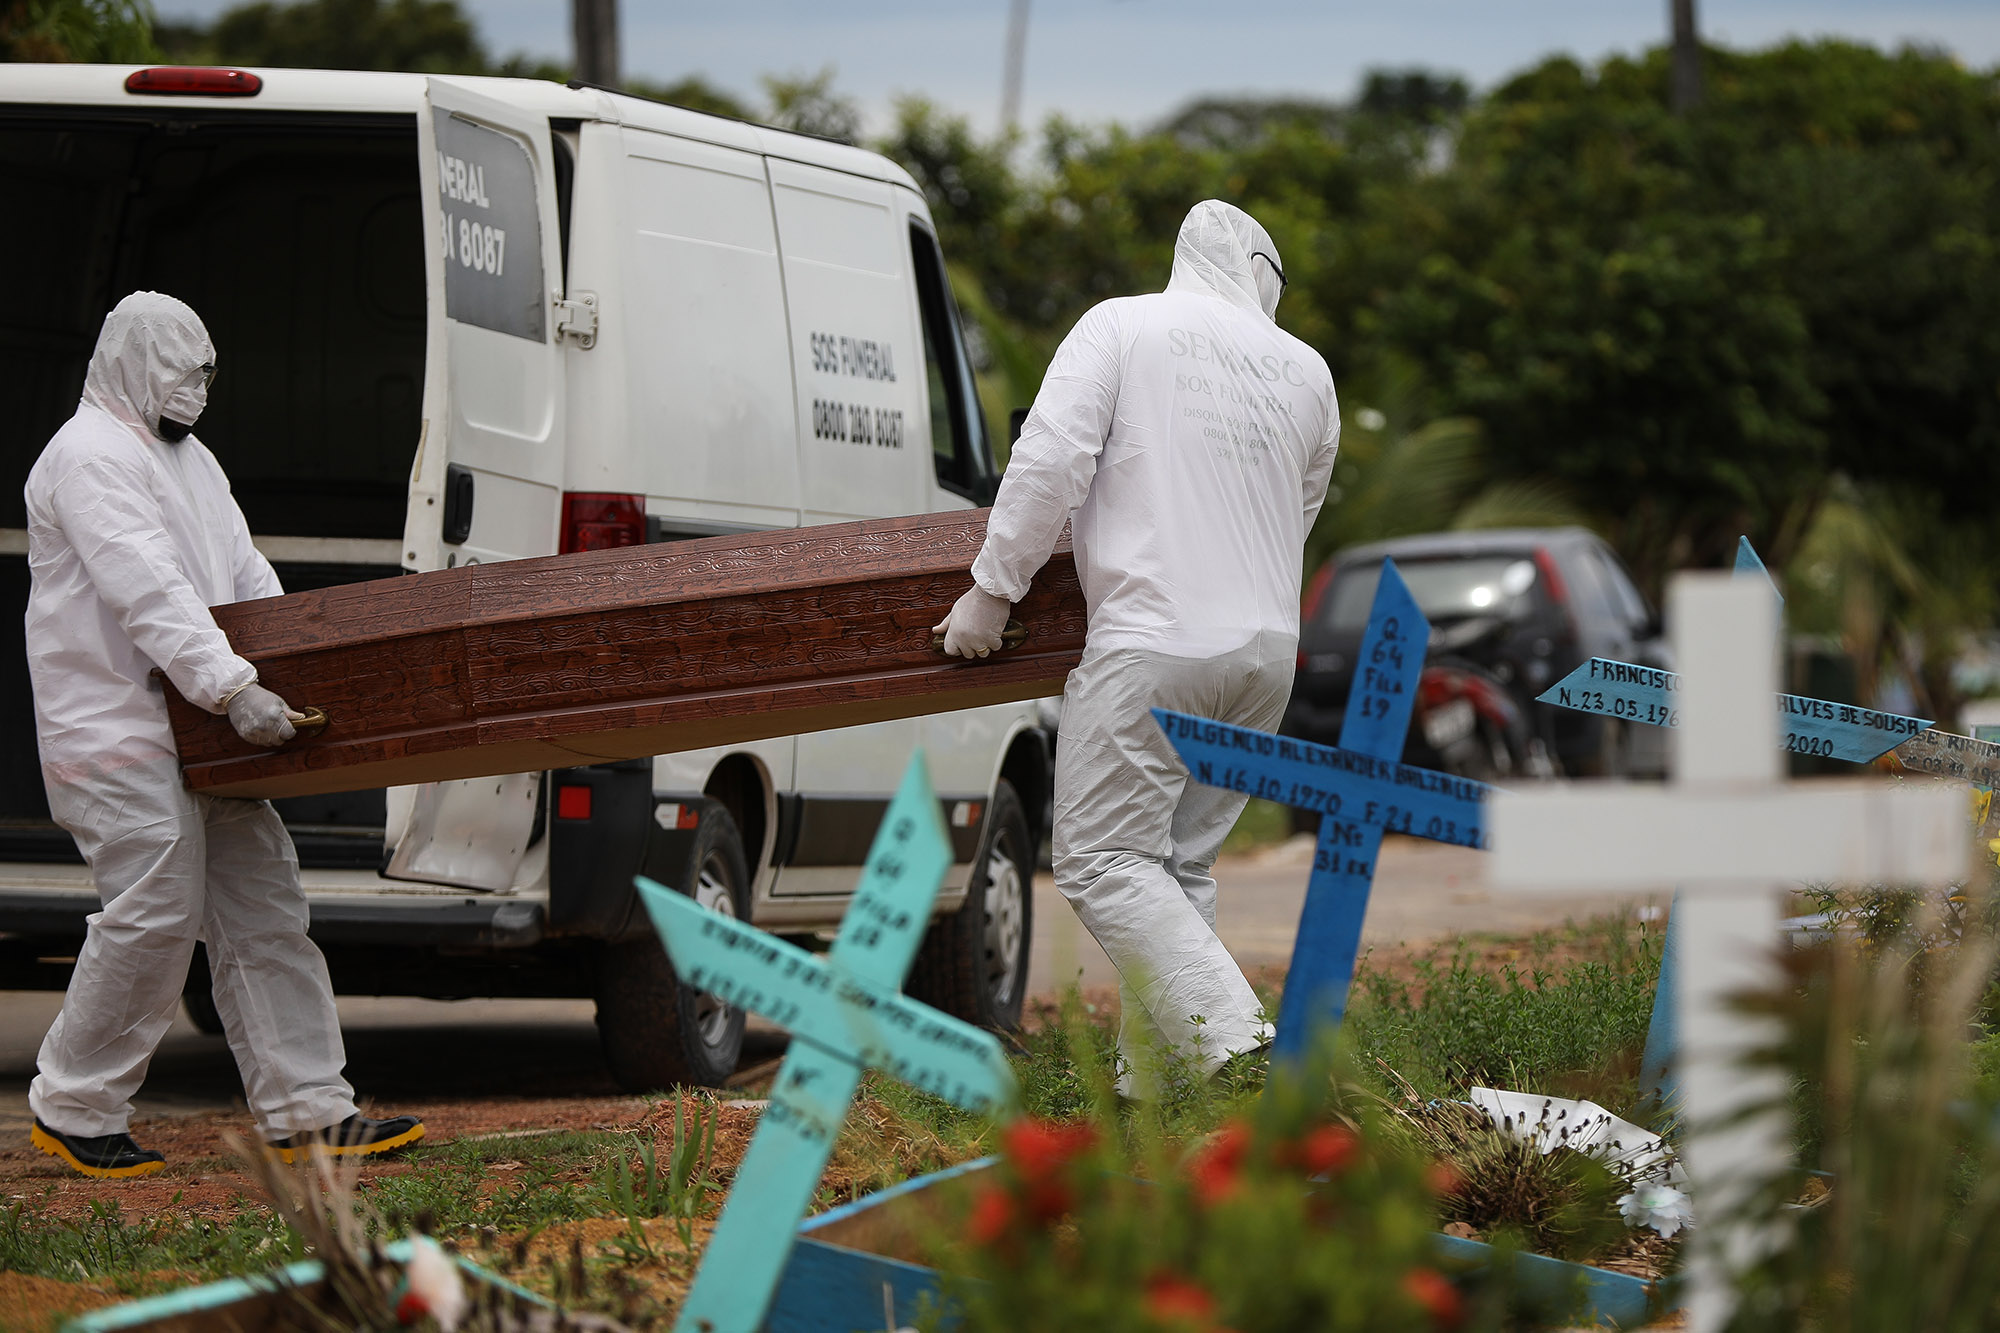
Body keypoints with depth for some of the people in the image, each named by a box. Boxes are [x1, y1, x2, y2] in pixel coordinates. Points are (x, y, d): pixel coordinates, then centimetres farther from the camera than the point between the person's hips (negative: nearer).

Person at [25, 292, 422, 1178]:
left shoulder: (189, 460, 21)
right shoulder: (90, 457, -12)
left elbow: (248, 578, 21)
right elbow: (147, 590, -24)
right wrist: (232, 687, -32)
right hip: (114, 731, -10)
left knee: (262, 907, 5)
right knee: (156, 912, -13)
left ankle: (307, 1112, 5)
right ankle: (71, 1109, 0)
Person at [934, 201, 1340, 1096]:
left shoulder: (1122, 327, 0)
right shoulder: (1306, 370, 14)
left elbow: (1050, 460, -10)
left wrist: (993, 588, -4)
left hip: (1153, 643, -6)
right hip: (1267, 646, 6)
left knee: (1102, 862, -5)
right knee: (1182, 862, 13)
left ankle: (1239, 1044, -20)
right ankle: (1150, 1082, 10)